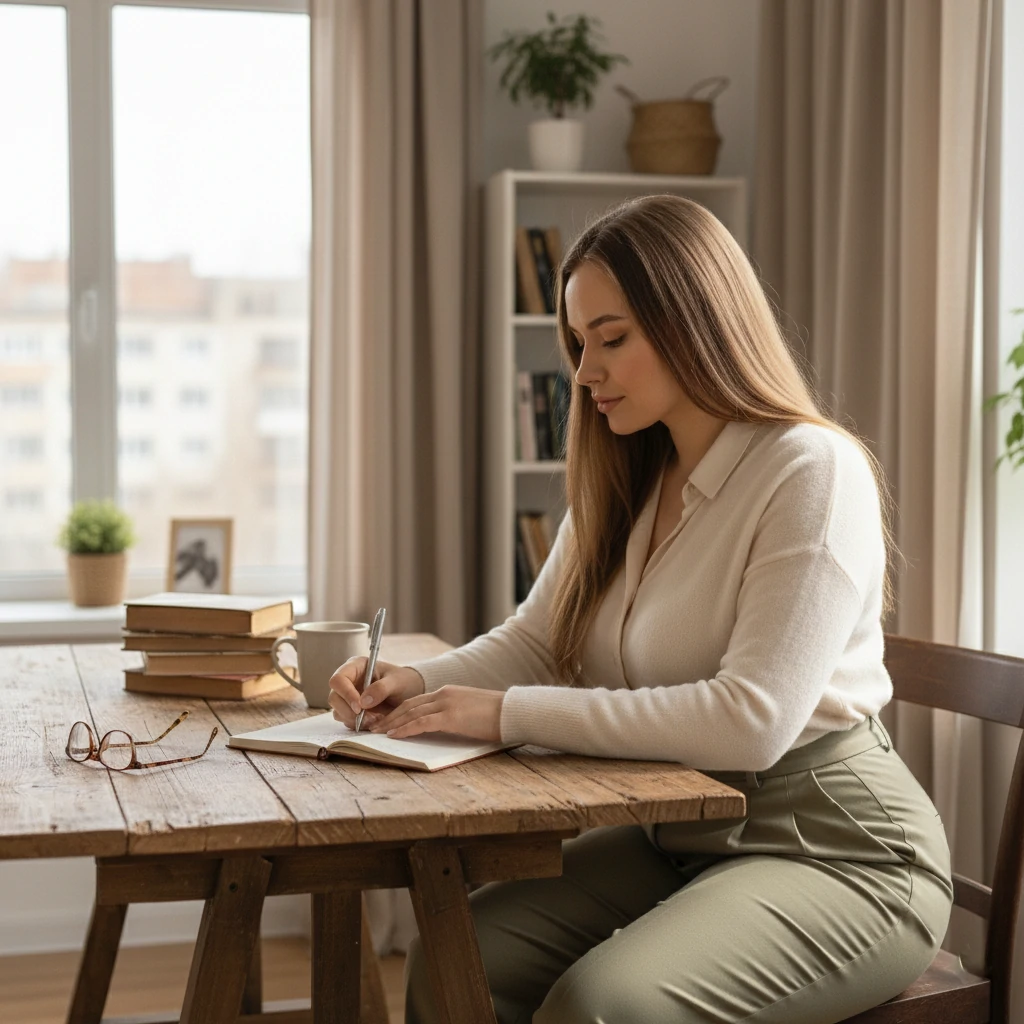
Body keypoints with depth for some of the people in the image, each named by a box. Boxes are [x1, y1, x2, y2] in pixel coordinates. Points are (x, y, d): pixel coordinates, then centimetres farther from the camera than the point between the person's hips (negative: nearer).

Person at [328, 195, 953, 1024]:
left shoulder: (814, 472, -16)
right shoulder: (623, 486, 10)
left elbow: (752, 720, -25)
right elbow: (533, 642, 10)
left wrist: (510, 714, -24)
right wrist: (418, 684, -11)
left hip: (834, 850, -7)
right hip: (677, 833, 7)